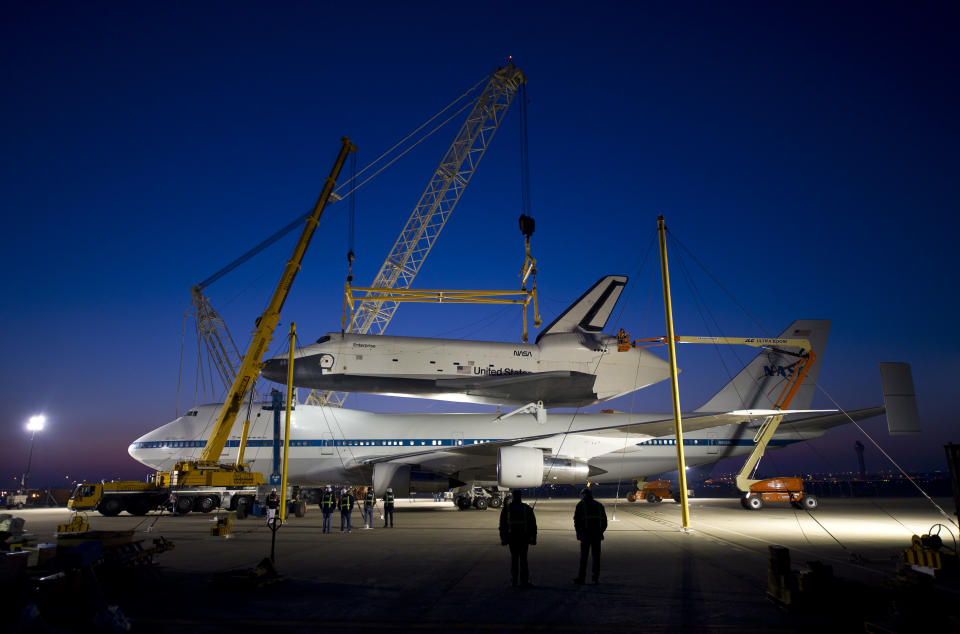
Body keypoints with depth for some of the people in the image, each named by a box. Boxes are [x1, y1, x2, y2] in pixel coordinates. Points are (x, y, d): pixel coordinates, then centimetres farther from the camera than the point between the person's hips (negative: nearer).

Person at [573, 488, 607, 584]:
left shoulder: (581, 505, 2)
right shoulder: (599, 505, 14)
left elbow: (576, 519, -2)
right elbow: (604, 521, 14)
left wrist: (578, 532, 7)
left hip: (585, 534, -3)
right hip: (597, 534, 3)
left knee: (583, 556, 2)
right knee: (596, 555, 9)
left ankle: (581, 577, 1)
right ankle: (596, 577, 9)